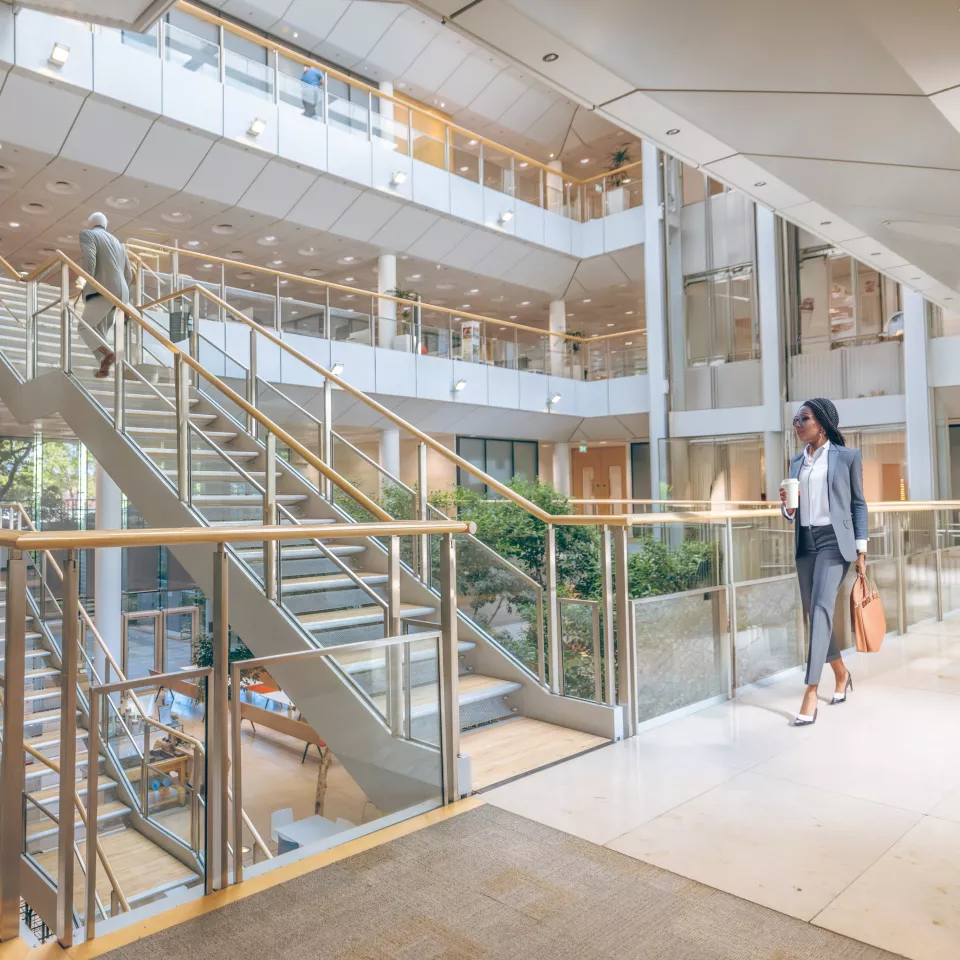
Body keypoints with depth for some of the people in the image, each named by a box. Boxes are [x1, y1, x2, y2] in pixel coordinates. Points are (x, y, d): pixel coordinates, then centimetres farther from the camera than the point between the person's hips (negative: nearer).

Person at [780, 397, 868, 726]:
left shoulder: (848, 457, 0)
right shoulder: (796, 462, 13)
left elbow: (858, 504, 1)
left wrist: (861, 550, -3)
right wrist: (786, 506, -9)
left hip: (834, 540, -6)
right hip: (805, 542, 6)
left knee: (821, 609, -15)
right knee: (813, 614, 10)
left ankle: (811, 693, -16)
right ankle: (841, 673, 32)